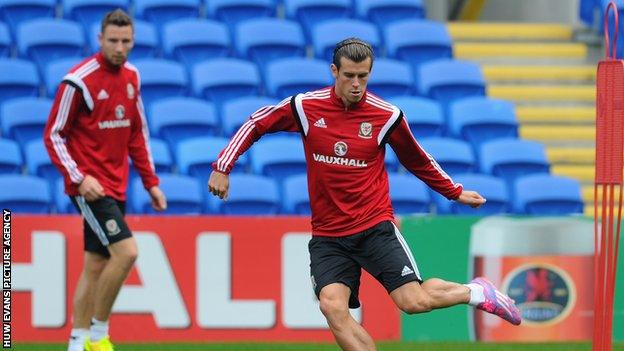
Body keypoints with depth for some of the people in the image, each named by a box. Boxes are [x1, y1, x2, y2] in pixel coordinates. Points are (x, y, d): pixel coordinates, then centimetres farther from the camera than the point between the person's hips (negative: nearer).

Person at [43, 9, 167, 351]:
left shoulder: (131, 77, 9)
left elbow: (137, 133, 19)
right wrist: (79, 178, -19)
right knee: (126, 251, -19)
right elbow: (53, 136, -9)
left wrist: (151, 182, 15)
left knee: (97, 265, 9)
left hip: (115, 187, 7)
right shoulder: (79, 81, -13)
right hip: (89, 186, -7)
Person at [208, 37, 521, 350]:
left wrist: (456, 192, 21)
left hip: (375, 227, -1)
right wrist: (222, 167, 4)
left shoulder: (387, 116, -4)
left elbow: (417, 161, 14)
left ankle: (475, 292, 16)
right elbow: (256, 124, 11)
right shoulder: (304, 107, -4)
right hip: (327, 237, 1)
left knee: (413, 301, -13)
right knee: (332, 306, -21)